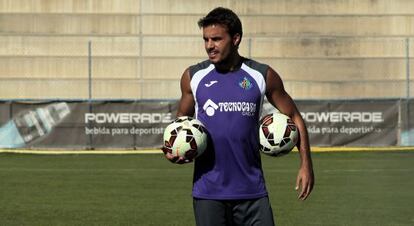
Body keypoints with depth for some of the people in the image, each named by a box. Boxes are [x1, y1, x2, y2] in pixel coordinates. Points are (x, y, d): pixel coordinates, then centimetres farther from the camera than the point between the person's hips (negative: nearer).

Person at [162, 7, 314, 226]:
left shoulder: (262, 76, 0)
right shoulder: (193, 77, 3)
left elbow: (294, 117, 8)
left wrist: (305, 164, 0)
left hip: (252, 191, 0)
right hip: (208, 191, 0)